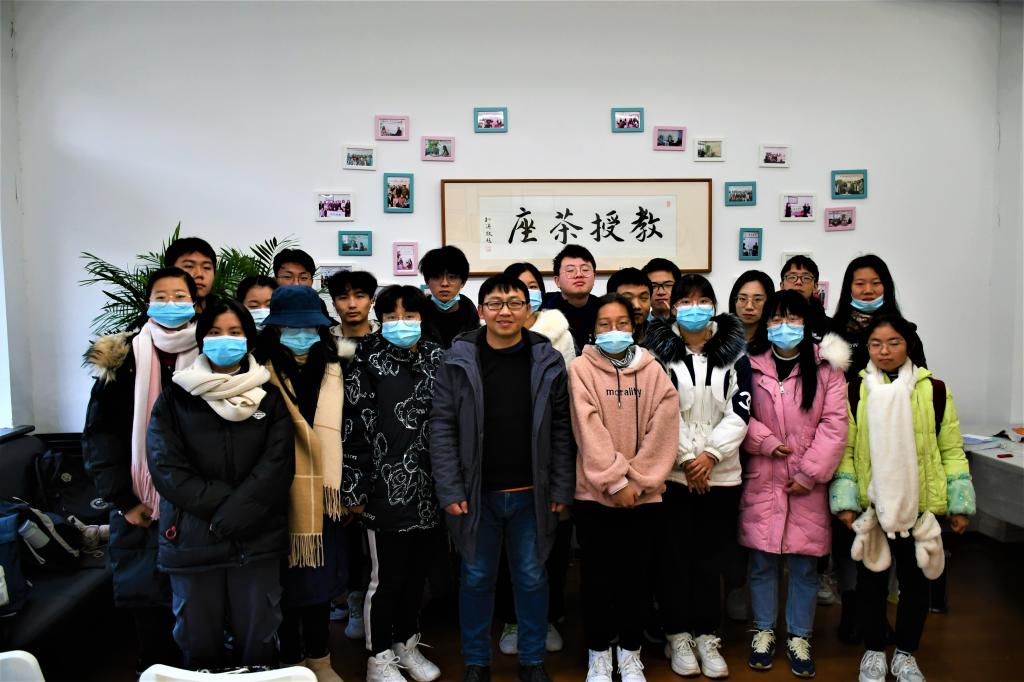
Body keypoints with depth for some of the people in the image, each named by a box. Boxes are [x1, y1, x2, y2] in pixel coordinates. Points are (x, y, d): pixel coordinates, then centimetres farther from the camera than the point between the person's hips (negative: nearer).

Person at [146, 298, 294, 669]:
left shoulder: (269, 396, 5)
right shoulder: (175, 395, 5)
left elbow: (277, 465, -5)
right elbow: (166, 467, -5)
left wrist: (232, 516, -15)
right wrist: (221, 502, -13)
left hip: (257, 539, 0)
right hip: (192, 540, 0)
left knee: (258, 640, 8)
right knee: (198, 644, 12)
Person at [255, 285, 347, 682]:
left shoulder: (332, 372, 7)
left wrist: (341, 491, 11)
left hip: (322, 496, 4)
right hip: (280, 497, -4)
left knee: (320, 579, 14)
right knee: (287, 582, 6)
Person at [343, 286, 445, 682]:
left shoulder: (437, 360, 5)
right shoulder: (368, 364, -6)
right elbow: (354, 430, -8)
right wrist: (354, 490, -10)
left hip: (426, 490, 4)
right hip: (385, 493, -4)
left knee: (416, 574, 16)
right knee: (386, 578, 7)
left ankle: (407, 644, 35)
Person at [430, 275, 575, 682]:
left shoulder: (548, 362, -1)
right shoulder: (458, 361, -5)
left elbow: (562, 430, 1)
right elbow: (442, 427, -6)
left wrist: (561, 489, -3)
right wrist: (450, 490, -10)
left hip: (532, 493, 1)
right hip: (477, 493, 0)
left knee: (532, 577, 13)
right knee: (476, 578, 13)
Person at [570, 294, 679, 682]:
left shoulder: (653, 370, 2)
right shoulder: (581, 369, -4)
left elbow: (662, 430, -3)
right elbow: (589, 430, -11)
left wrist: (637, 481, -10)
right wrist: (615, 481, -15)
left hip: (643, 494, 2)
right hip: (595, 493, -1)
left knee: (635, 576, 12)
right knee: (597, 577, 9)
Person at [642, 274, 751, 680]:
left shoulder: (734, 350, 6)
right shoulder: (657, 350, 0)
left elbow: (740, 411, 0)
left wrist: (710, 454, -11)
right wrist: (685, 458, -10)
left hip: (721, 472, 2)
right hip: (671, 471, -1)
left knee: (711, 556, 9)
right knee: (675, 555, 5)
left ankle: (707, 636, 22)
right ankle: (677, 636, 20)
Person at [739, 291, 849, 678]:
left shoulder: (825, 367, 0)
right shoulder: (751, 366, 2)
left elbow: (834, 425, -4)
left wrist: (810, 473, -10)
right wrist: (765, 442, -13)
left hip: (808, 483, 0)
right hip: (762, 480, 0)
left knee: (804, 563, 8)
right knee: (762, 560, 8)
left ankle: (799, 637, 26)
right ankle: (763, 632, 26)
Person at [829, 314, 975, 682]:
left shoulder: (934, 390, -2)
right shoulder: (855, 391, -3)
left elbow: (951, 451, 2)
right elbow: (845, 449, -3)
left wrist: (959, 503, 1)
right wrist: (845, 500, -8)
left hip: (920, 505, 1)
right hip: (870, 504, 0)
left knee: (915, 579, 12)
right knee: (871, 579, 11)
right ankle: (873, 651, 29)